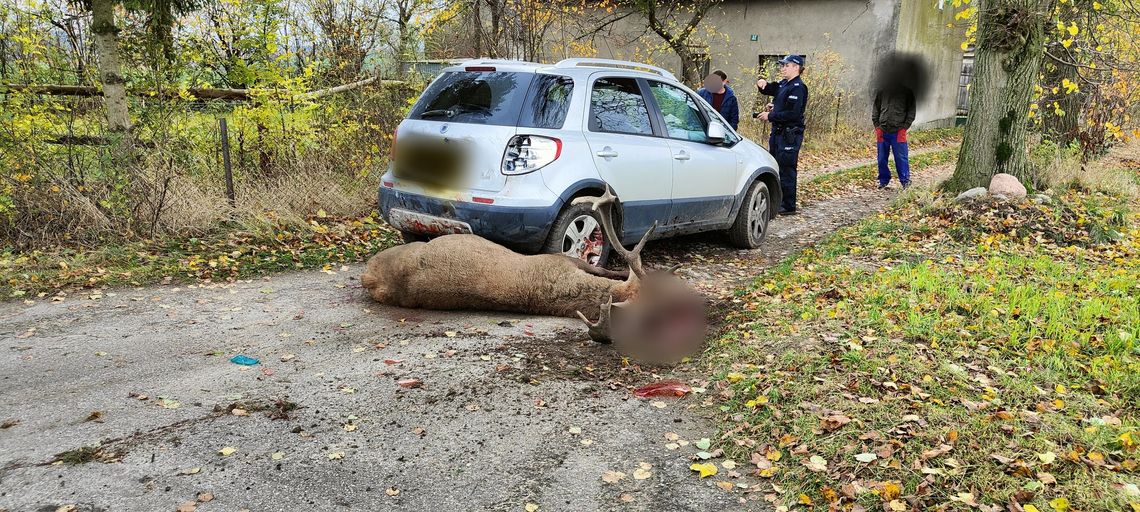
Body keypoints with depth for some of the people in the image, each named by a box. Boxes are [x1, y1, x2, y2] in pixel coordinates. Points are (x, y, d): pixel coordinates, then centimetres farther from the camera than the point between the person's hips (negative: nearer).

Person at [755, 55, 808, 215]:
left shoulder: (798, 87, -14)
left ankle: (788, 206, 2)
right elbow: (767, 90, 26)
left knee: (786, 171, -5)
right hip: (778, 132, 10)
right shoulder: (783, 85, 14)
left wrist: (770, 116, -17)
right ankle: (776, 202, 26)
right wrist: (762, 83, 3)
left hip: (790, 134, -10)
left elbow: (793, 113, -22)